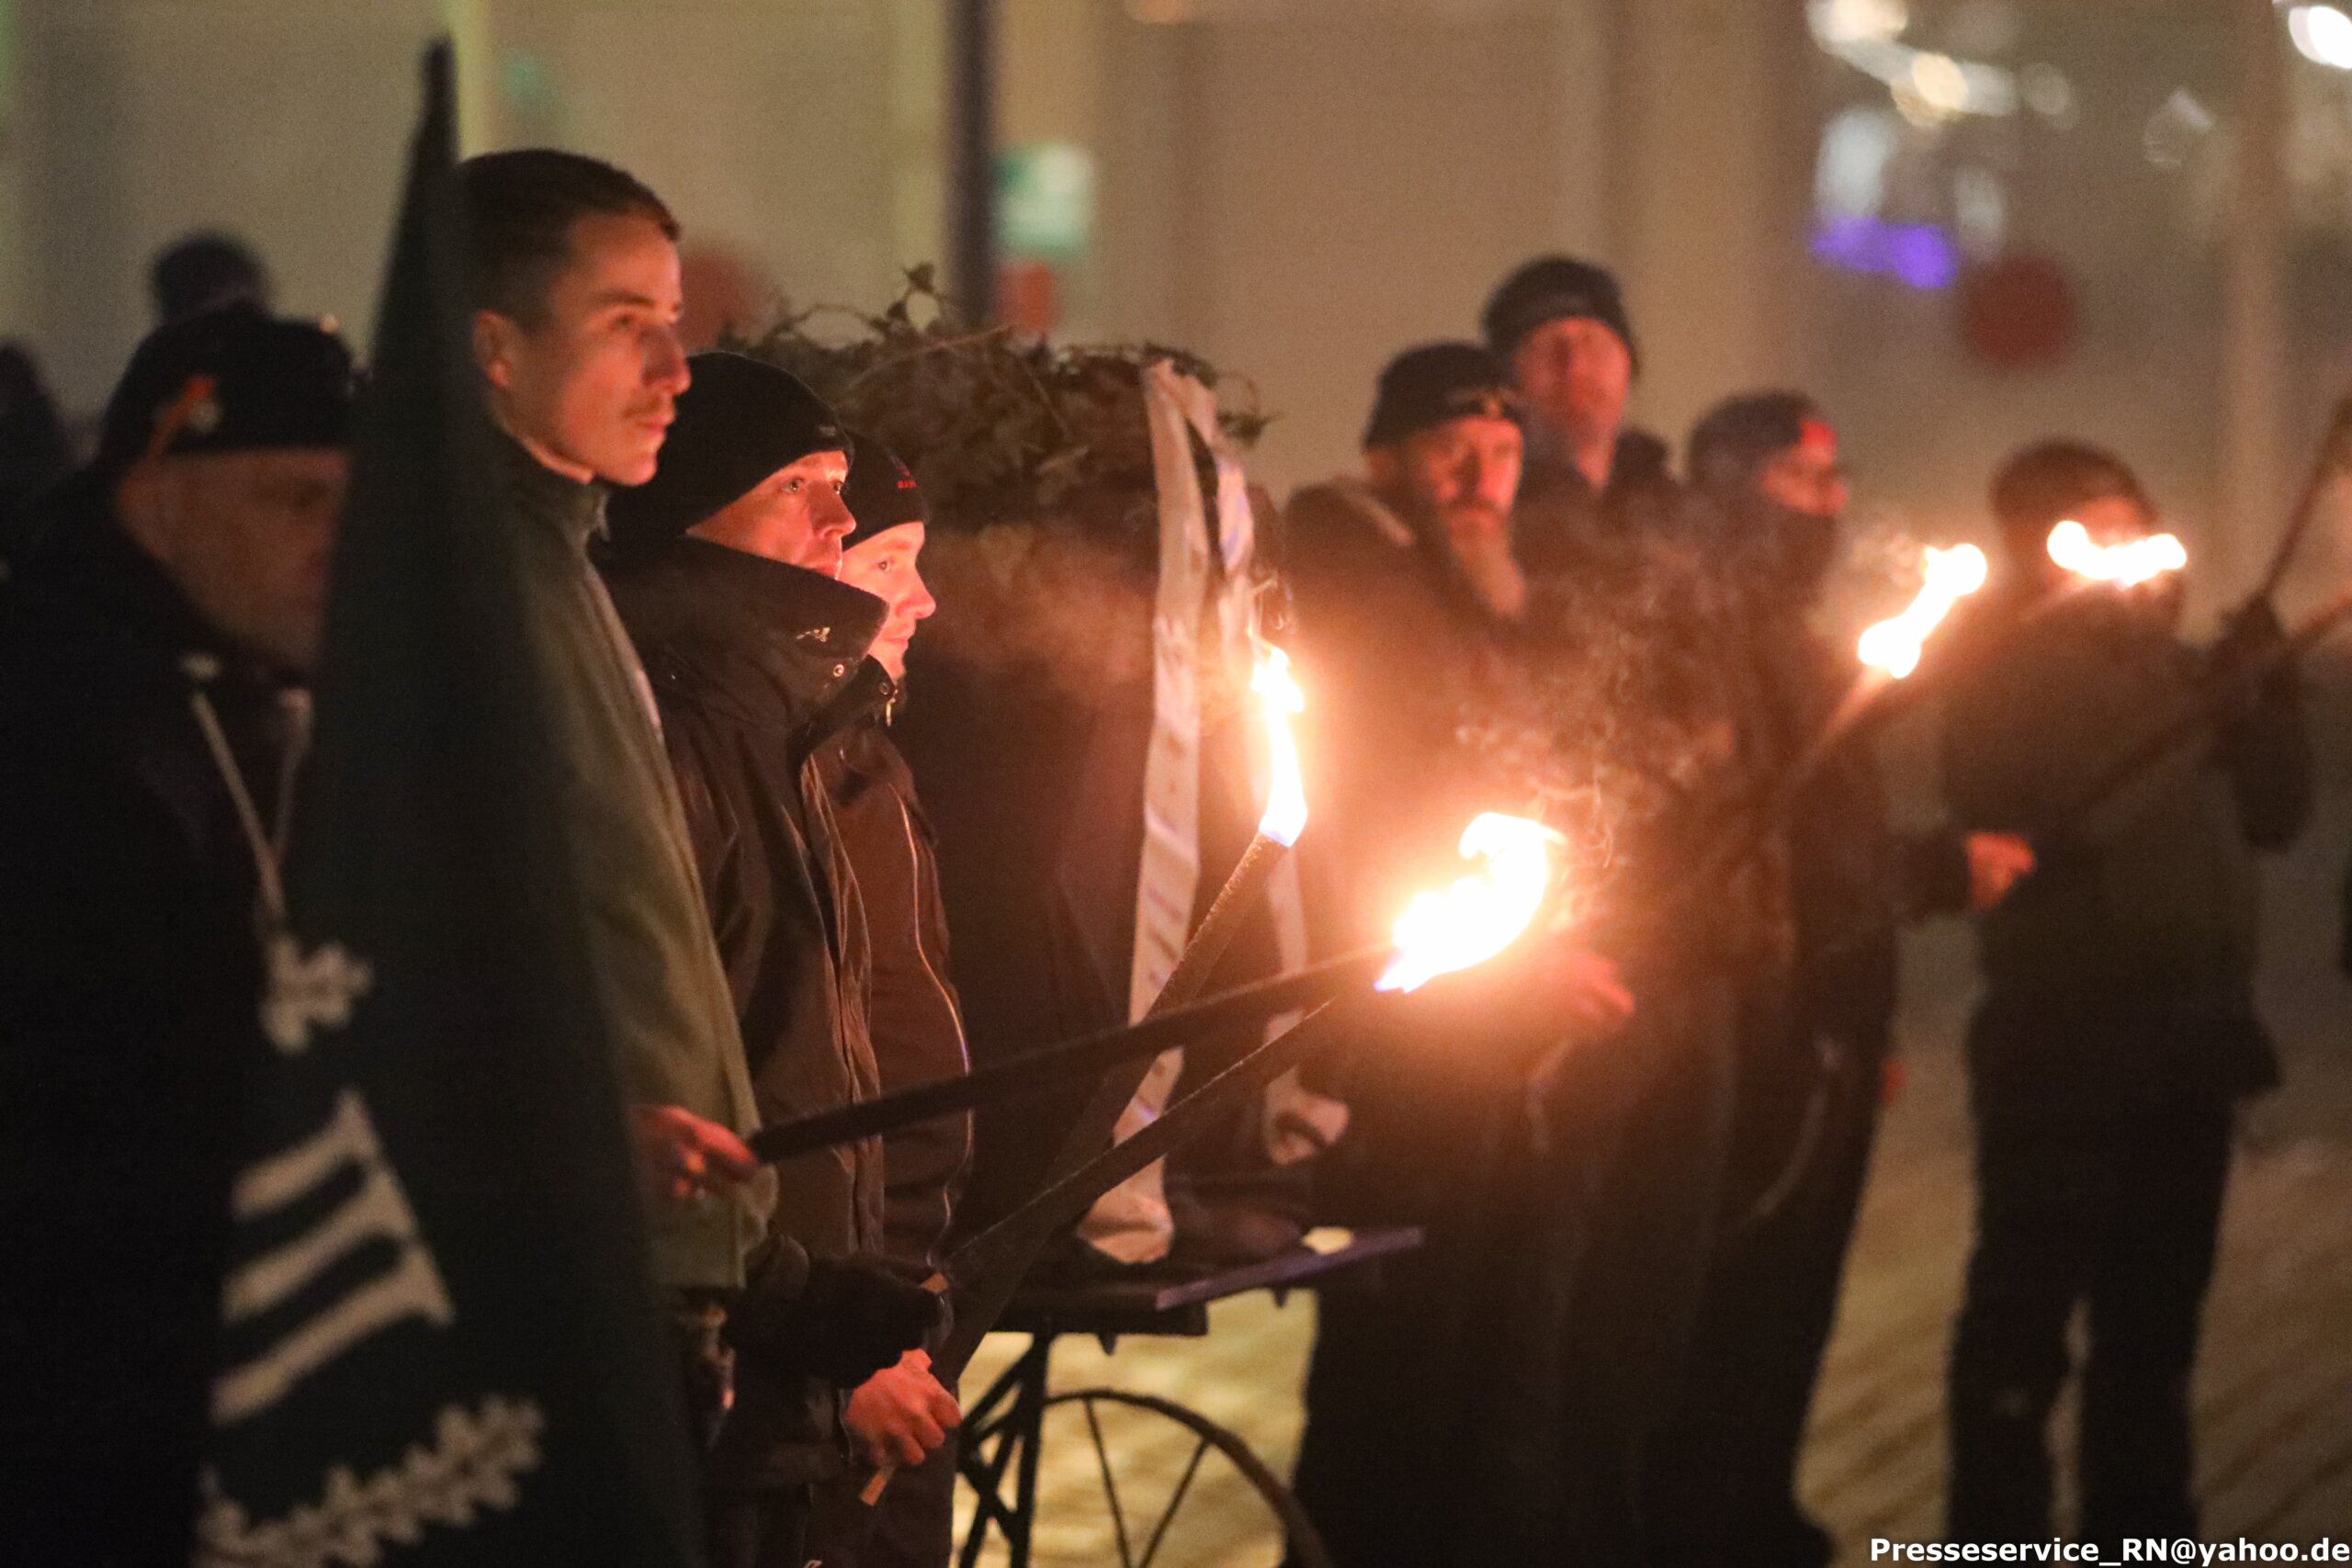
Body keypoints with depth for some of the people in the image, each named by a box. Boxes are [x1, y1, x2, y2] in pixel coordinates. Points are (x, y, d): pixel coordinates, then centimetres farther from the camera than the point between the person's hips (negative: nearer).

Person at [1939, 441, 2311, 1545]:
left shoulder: (2172, 665, 16)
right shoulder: (2006, 670, -4)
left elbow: (2274, 815, 14)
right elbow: (2054, 812, -20)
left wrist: (2268, 695, -1)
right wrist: (2189, 717, -22)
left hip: (2185, 1040, 7)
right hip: (2065, 1047, -7)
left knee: (2156, 1317, 16)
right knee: (2026, 1314, -6)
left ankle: (2140, 1532, 26)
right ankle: (2000, 1540, 0)